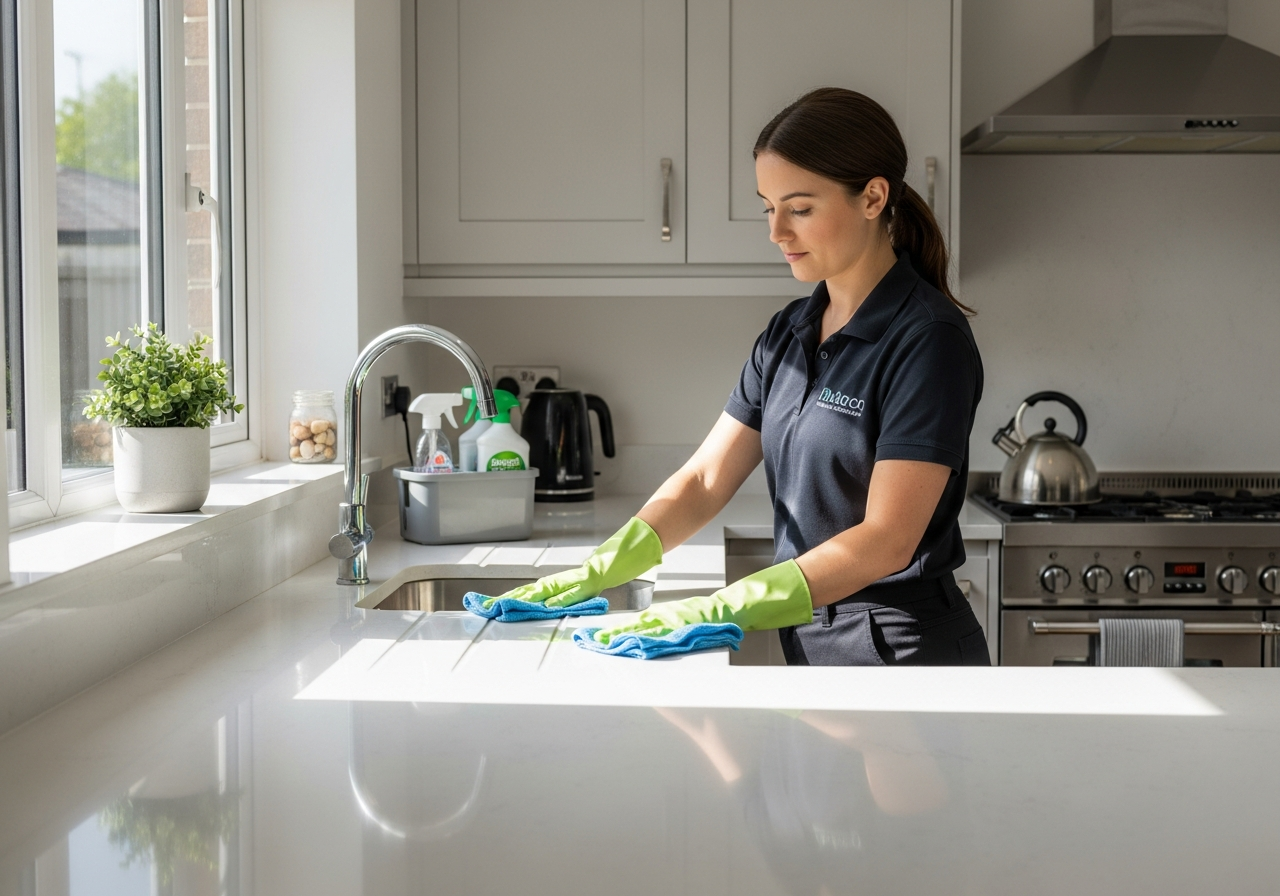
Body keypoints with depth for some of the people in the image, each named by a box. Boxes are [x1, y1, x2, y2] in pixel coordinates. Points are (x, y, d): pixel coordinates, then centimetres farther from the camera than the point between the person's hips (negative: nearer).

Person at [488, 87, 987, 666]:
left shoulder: (928, 337, -16)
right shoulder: (789, 333, 7)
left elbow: (886, 540, -23)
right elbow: (705, 480, 3)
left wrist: (722, 609, -29)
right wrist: (597, 572, -11)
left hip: (904, 649, -7)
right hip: (809, 642, 7)